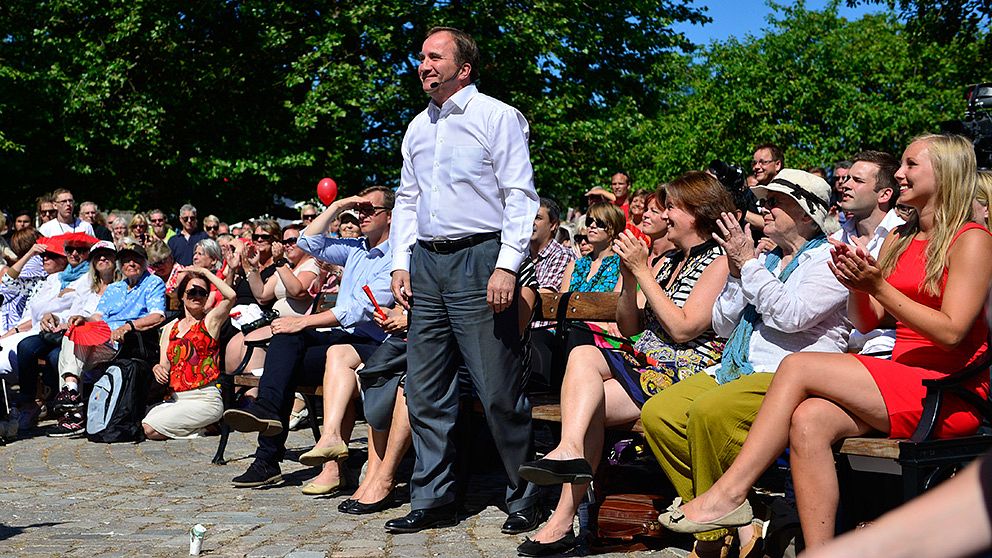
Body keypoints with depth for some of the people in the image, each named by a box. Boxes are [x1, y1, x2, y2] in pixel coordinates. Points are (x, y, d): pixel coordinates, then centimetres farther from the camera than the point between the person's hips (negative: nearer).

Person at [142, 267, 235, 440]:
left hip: (204, 399, -6)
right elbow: (165, 365, 14)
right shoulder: (171, 327, 17)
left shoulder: (210, 321, 1)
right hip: (174, 398, 6)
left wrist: (205, 271, -7)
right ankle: (194, 424, 2)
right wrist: (158, 368, -10)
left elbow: (231, 296, -18)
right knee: (142, 425, -17)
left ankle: (204, 427, 0)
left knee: (151, 429, -20)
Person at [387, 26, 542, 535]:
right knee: (425, 390, 7)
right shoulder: (418, 128, 18)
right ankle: (433, 500, 17)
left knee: (498, 392, -5)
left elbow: (520, 196, -8)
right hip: (426, 263, 7)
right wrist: (401, 263, 12)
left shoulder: (497, 117, -2)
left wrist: (507, 266, -17)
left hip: (478, 259, -7)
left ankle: (524, 500, 9)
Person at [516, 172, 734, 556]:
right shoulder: (667, 262, 22)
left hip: (684, 373, -7)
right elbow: (629, 328, 17)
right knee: (583, 354, -23)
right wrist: (629, 276, 2)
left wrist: (642, 271, -10)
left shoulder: (720, 262, -2)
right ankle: (570, 451, -33)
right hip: (643, 364, 7)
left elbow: (682, 329, -14)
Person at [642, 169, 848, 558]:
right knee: (658, 413, -12)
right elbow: (723, 325, 19)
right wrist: (736, 271, 5)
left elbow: (791, 315, -18)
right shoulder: (765, 260, 23)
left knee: (709, 411, -34)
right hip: (736, 370, 8)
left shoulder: (828, 259, 0)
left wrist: (747, 262, -10)